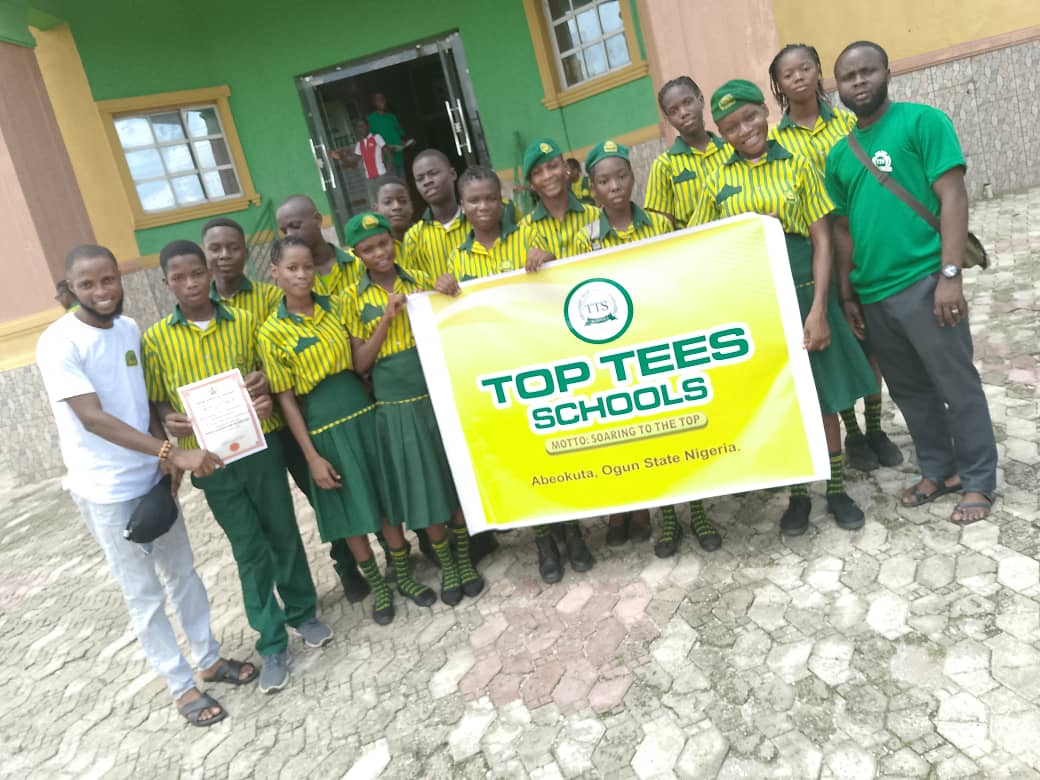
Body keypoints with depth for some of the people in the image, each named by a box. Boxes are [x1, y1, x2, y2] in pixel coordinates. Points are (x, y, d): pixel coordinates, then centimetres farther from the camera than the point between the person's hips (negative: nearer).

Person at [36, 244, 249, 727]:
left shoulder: (130, 329, 3)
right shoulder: (58, 344, -18)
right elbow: (92, 418, -26)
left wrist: (166, 457, -5)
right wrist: (172, 451, -33)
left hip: (152, 477, 6)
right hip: (106, 491, -6)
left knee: (183, 573, 17)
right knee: (144, 595, 8)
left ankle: (210, 658, 35)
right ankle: (181, 686, 24)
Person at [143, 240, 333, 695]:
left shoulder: (245, 323, 2)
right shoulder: (155, 340, 0)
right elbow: (156, 400, 5)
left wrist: (266, 395, -10)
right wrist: (169, 420, -16)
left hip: (261, 445, 1)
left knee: (284, 535, 12)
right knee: (249, 549, 6)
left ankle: (304, 613, 35)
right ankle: (272, 644, 20)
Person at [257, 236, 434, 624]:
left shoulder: (336, 305, 3)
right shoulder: (272, 333, -8)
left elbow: (360, 362, 8)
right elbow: (286, 400, -8)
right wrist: (312, 455, -10)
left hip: (364, 413, 3)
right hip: (324, 428, -3)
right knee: (350, 509, 9)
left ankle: (404, 574, 29)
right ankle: (376, 584, 28)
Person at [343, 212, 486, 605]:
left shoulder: (420, 280, 4)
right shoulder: (353, 298, 0)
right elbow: (360, 364, -5)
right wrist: (387, 317, -14)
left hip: (437, 395, 2)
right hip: (395, 407, -1)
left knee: (457, 480, 9)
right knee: (422, 490, 7)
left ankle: (464, 558, 28)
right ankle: (445, 565, 27)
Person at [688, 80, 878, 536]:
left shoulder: (797, 167, 1)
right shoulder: (718, 182, 5)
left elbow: (822, 240, -3)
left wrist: (818, 309, -11)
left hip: (802, 293, -1)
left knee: (822, 396, 7)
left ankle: (836, 490, 25)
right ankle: (798, 493, 24)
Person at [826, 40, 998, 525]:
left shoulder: (922, 121, -2)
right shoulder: (839, 154, 13)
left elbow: (953, 197, -9)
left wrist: (950, 273, -17)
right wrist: (847, 294, 14)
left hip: (923, 282, -6)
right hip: (873, 295, 6)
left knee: (957, 386, 4)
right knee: (910, 390, 16)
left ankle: (978, 481, 18)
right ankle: (938, 470, 31)